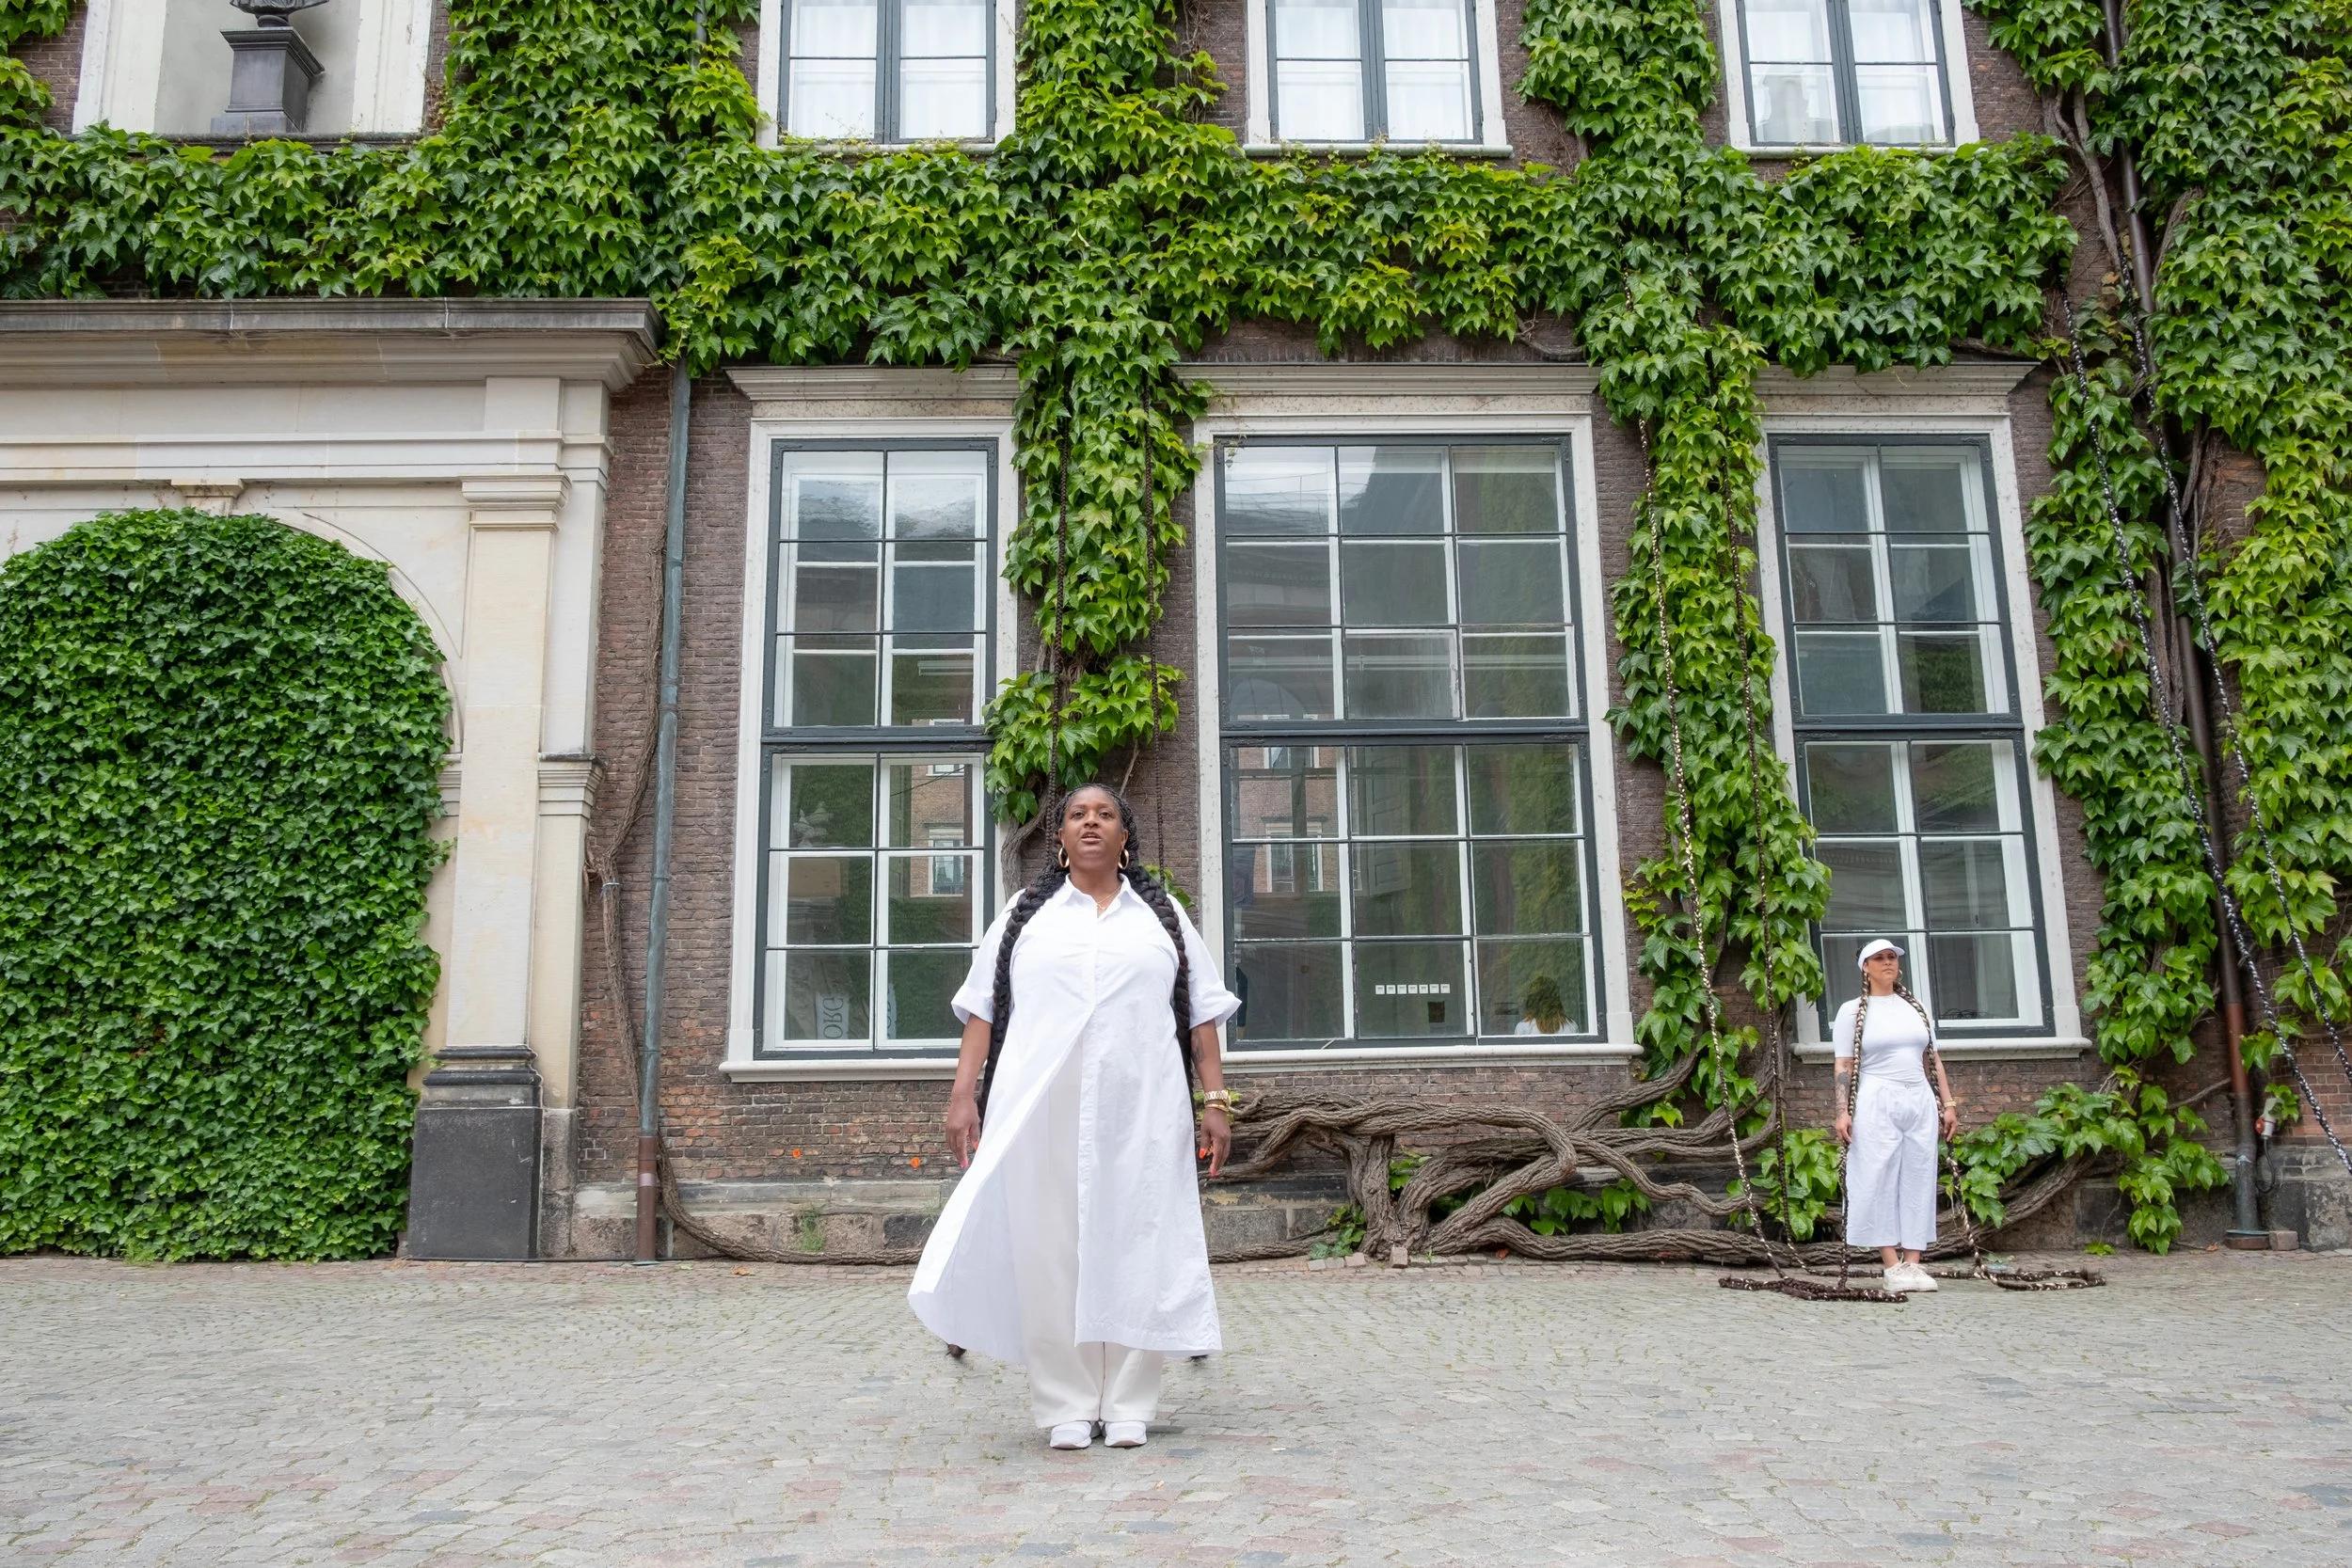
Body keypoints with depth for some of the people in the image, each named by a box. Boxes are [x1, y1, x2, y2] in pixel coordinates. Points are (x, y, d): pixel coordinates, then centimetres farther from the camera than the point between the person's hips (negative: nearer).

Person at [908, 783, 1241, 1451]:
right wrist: (963, 1095, 0)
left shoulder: (1162, 914, 15)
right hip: (1039, 1108, 0)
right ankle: (1066, 1405, 8)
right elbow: (983, 1008, 9)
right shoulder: (1025, 914, 14)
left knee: (1134, 1245, 1)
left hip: (1141, 1110, 0)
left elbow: (1203, 1012, 11)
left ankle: (1128, 1405, 10)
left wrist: (1214, 1098, 3)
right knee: (1049, 1247, -1)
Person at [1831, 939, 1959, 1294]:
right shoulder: (1853, 1011, 3)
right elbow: (1843, 1066, -3)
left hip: (1920, 1102, 5)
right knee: (1880, 1181, -7)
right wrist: (1843, 1111, -11)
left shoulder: (1915, 1007, 16)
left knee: (1918, 1181, 1)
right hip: (1876, 1104, -4)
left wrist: (1948, 1103, 9)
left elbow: (1933, 1060, 17)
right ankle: (1893, 1266, -5)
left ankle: (1913, 1264, 3)